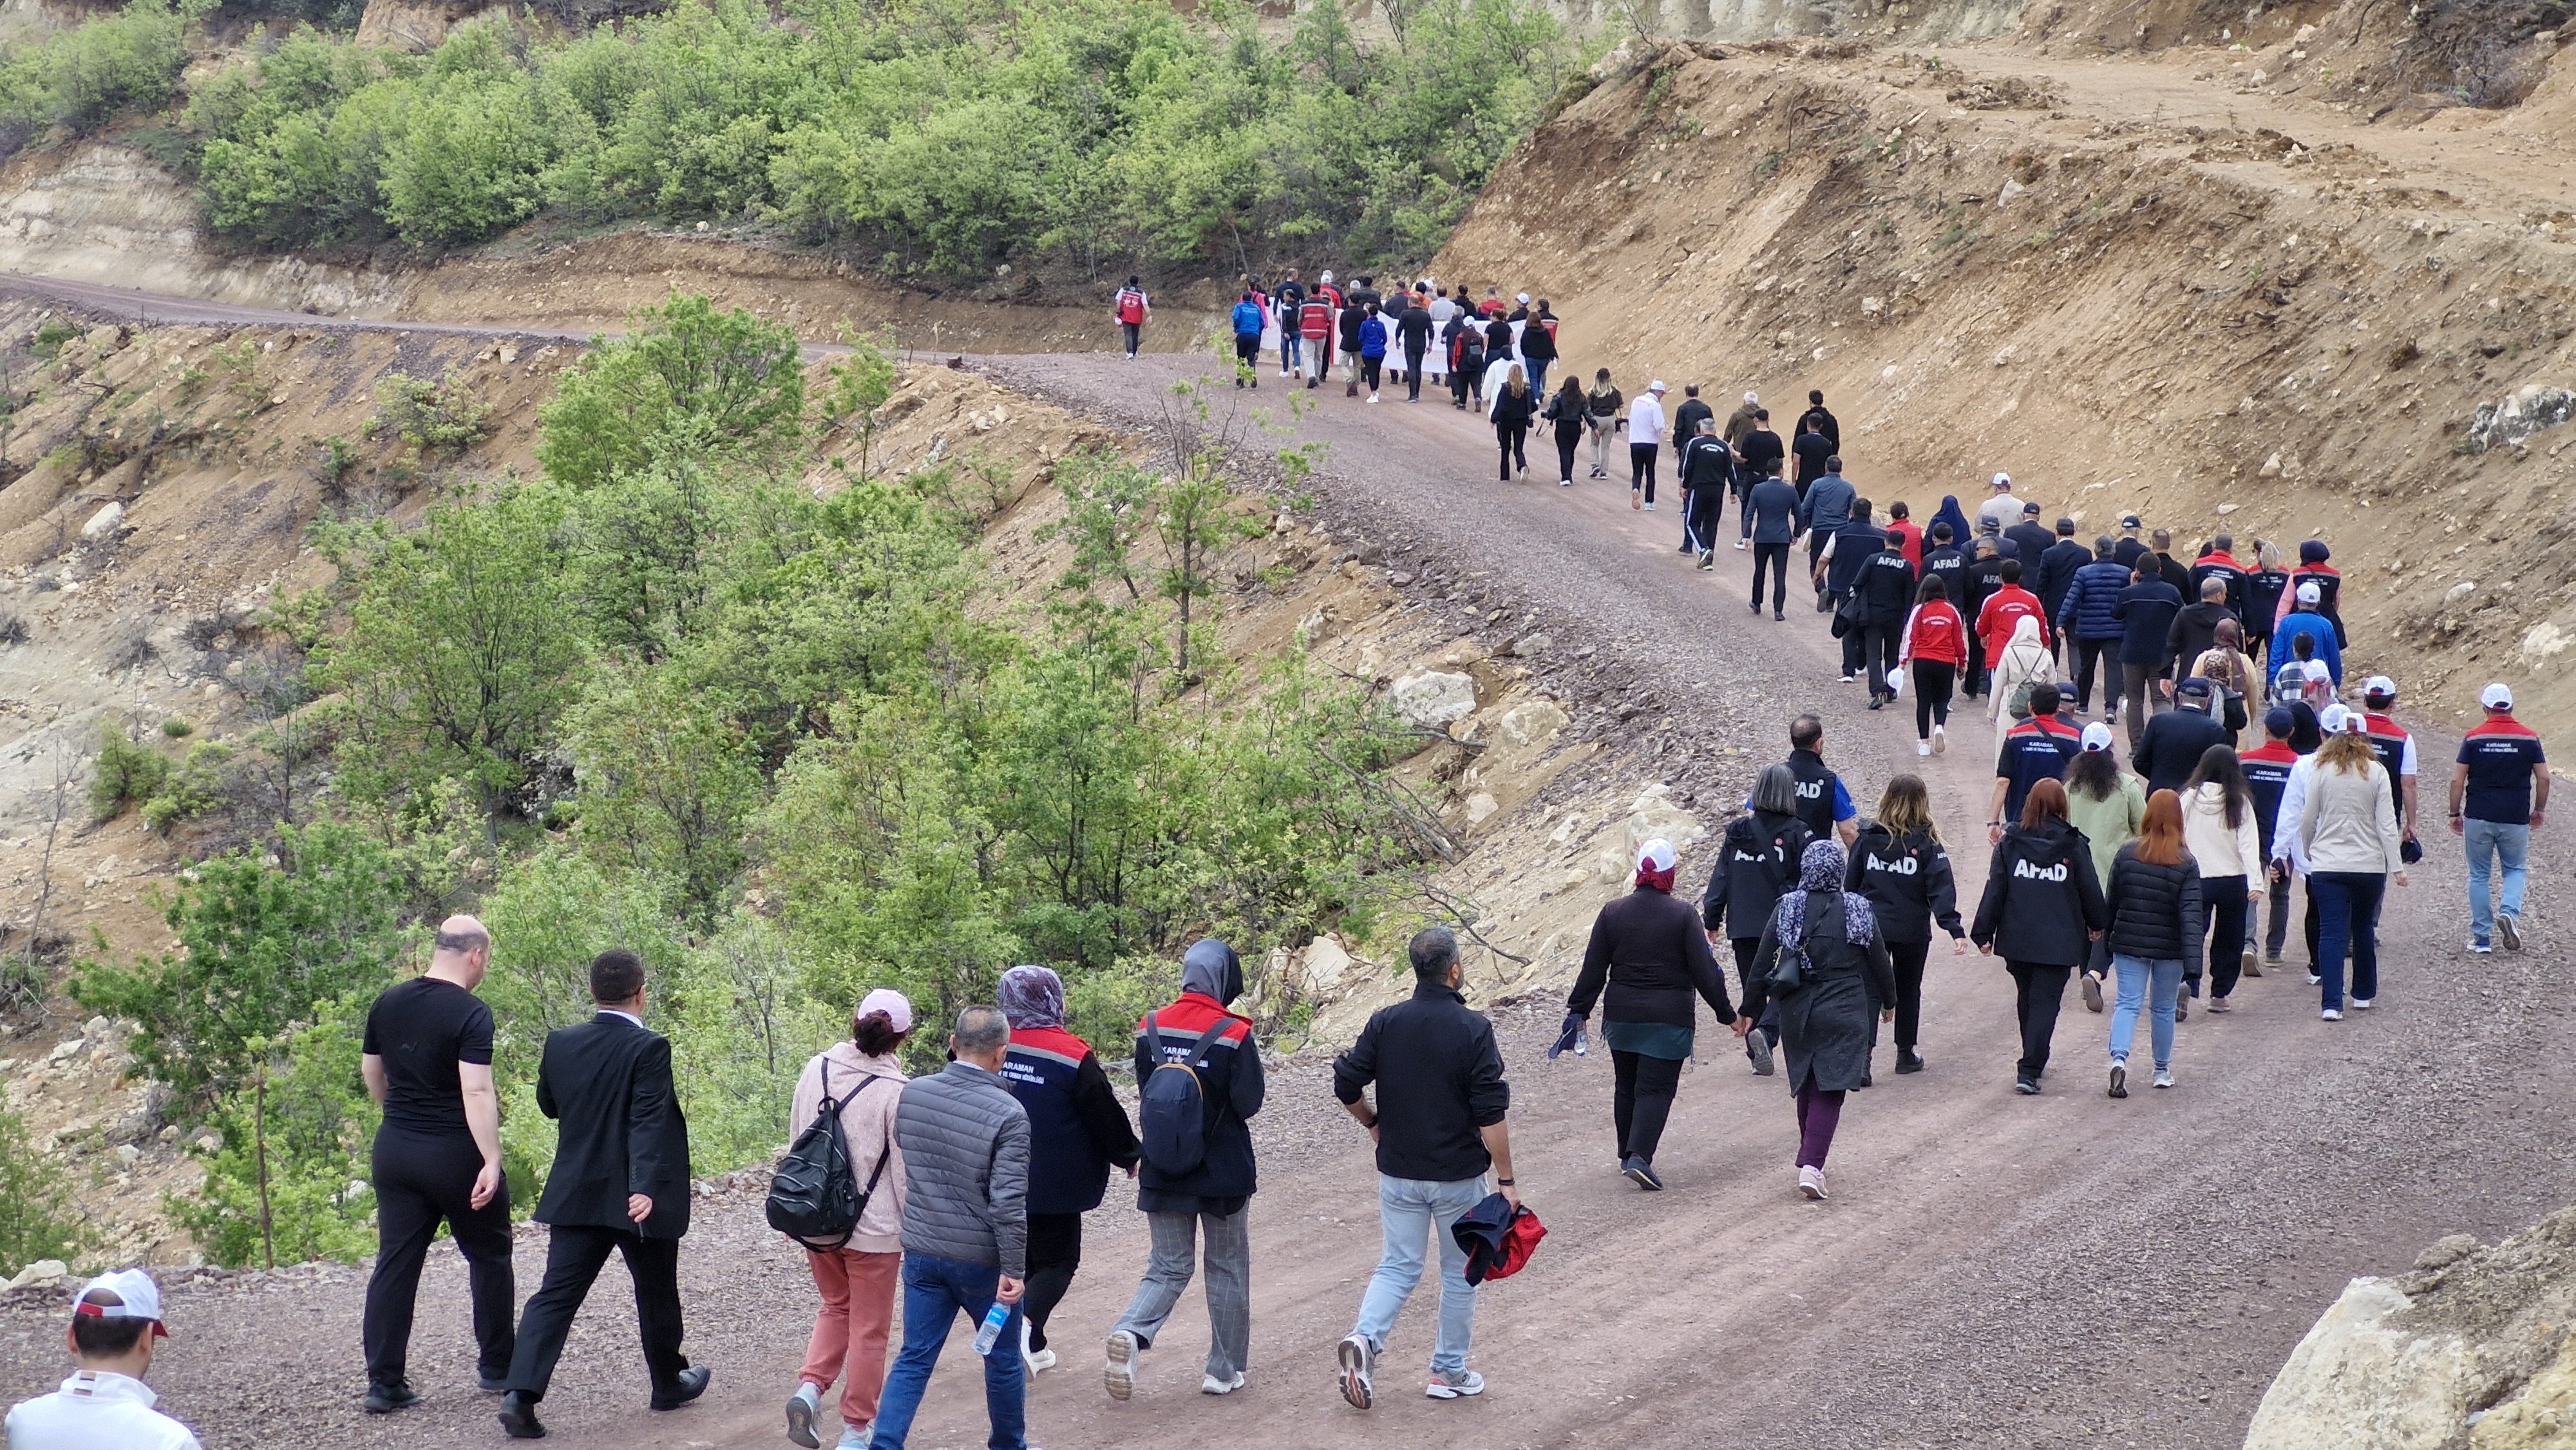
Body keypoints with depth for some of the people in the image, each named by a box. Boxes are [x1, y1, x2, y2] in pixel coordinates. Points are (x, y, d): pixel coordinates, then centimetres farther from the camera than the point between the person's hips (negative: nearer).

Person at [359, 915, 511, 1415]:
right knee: (488, 1256, 13)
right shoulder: (470, 1014, -16)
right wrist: (491, 1161, -25)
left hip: (394, 1149, 5)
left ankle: (384, 1382, 3)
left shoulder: (387, 1003, 5)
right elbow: (477, 1092, -24)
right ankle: (498, 1367, 22)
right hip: (454, 1153, -5)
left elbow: (372, 1074, 16)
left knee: (395, 1262, 7)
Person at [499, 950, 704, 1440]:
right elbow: (649, 1123, -24)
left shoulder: (561, 1043, 0)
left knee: (556, 1294, -1)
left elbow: (549, 1105, 14)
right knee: (656, 1292, 16)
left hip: (576, 1193, 4)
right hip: (637, 1197, -4)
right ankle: (669, 1384, 33)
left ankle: (521, 1393, -16)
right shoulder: (649, 1049, -16)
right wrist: (646, 1187, -31)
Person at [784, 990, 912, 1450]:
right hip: (874, 1228, -5)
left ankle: (810, 1386, 5)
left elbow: (796, 1142, 7)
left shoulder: (816, 1069, -4)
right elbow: (905, 1171, -13)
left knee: (835, 1307, 25)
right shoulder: (897, 1092, -18)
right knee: (869, 1329, 10)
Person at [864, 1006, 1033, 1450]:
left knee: (914, 1360, 8)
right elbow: (1009, 1202, -20)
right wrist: (1014, 1270, -15)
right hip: (982, 1259, -4)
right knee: (1003, 1359, 16)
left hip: (922, 1254, 4)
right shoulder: (1008, 1114, -19)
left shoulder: (912, 1094, -4)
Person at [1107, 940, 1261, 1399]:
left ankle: (1130, 1334, -16)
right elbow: (1249, 1102, -13)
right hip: (1224, 1172, -3)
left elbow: (1145, 1089, 5)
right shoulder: (1233, 1034, -17)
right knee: (1228, 1269, 14)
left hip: (1163, 1171, 3)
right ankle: (1224, 1370, 20)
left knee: (1168, 1269, 12)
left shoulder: (1151, 1028, -3)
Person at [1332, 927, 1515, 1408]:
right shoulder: (1473, 1030, -14)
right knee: (1460, 1270, 14)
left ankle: (1366, 1337, -14)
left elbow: (1346, 1086, -2)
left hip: (1399, 1172, 3)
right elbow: (1492, 1114, -16)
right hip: (1458, 1175, -3)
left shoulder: (1385, 1023, -4)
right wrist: (1506, 1180, -9)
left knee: (1399, 1265, 12)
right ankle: (1450, 1372, 20)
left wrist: (1374, 1123, 18)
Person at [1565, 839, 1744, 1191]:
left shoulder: (1613, 912, 0)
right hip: (1668, 1018, -4)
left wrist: (1578, 1010, 10)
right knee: (1656, 1089, -3)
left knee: (1626, 1086, 18)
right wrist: (1727, 1014, -1)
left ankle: (1628, 1154, 26)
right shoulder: (1683, 915, -10)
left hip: (1621, 1016, 4)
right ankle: (1640, 1156, -18)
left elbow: (1593, 969, 2)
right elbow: (1704, 972, -9)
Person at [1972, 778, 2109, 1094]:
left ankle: (2033, 1060, 33)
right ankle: (2030, 1070, -13)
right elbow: (2090, 890, 3)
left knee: (2026, 998, 21)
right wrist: (2097, 924, 20)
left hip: (2017, 938, 3)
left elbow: (1995, 889, -1)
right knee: (2045, 1002, -2)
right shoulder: (2074, 846, -6)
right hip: (2059, 941, -3)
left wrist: (1984, 932, 3)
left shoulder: (2009, 843, -2)